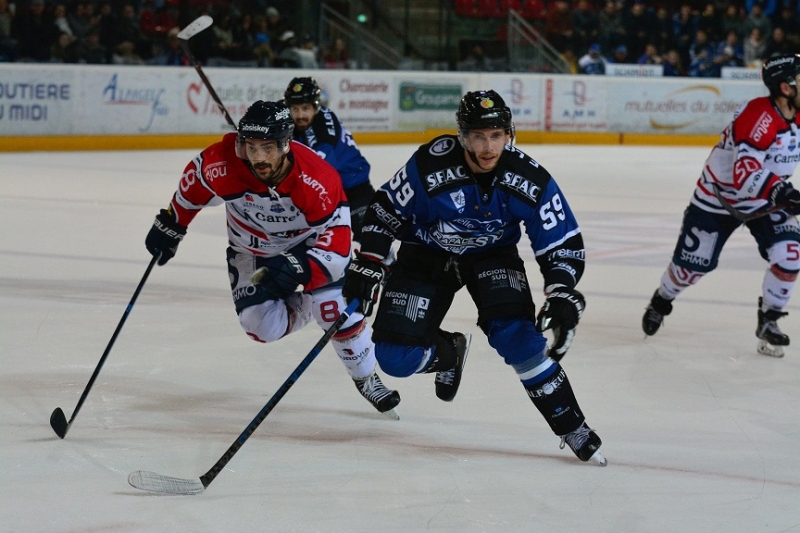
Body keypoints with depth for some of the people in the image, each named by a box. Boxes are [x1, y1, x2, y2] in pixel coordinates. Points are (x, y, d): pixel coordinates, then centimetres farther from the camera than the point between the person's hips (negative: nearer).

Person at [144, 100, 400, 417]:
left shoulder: (317, 180, -36)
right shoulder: (223, 164, -31)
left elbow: (336, 244, -36)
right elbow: (195, 181, -6)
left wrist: (297, 267, -53)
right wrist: (170, 225, 4)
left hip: (309, 242, -2)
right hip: (252, 249, 2)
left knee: (335, 307, -18)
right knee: (263, 326, -16)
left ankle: (366, 378, 8)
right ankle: (306, 306, 17)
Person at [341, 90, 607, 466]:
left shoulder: (530, 180, -24)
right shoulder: (430, 166, -29)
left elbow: (563, 244, -15)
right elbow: (385, 211, -12)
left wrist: (562, 296, -30)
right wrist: (367, 266, -17)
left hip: (492, 256, 0)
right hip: (426, 256, 0)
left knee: (515, 332, -27)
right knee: (396, 358, -11)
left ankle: (571, 425, -12)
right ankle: (448, 352, 28)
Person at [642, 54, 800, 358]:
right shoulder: (759, 116, -33)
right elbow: (745, 175, -42)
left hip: (765, 200, 6)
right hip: (718, 197, -6)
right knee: (693, 264, 6)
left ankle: (768, 320, 4)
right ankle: (661, 301, 38)